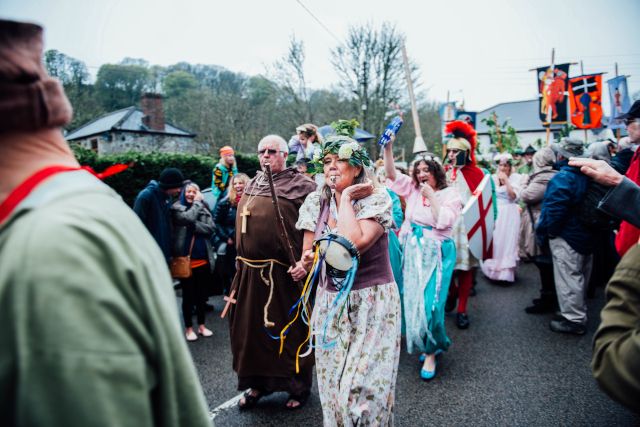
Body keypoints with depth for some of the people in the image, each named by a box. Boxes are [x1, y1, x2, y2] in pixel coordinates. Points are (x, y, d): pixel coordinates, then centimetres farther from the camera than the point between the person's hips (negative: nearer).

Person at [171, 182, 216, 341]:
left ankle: (201, 325, 28)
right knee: (188, 294, 6)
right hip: (185, 259, -3)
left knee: (201, 293, 14)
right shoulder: (177, 207, -1)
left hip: (203, 258, 4)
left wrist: (193, 225, -16)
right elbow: (188, 218, -22)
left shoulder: (204, 208, 9)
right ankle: (188, 328, 20)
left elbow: (211, 228, -5)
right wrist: (197, 202, -9)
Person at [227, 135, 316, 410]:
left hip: (284, 273, -6)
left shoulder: (301, 185, -5)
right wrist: (241, 261, 18)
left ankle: (299, 386, 26)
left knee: (289, 329, 6)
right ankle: (258, 383, 34)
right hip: (251, 271, 6)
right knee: (252, 327, 14)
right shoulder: (252, 185, 15)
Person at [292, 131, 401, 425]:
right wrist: (306, 264, -11)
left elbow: (354, 243, -30)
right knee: (332, 385, 14)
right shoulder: (316, 202, 2)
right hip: (330, 303, 5)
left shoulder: (376, 199, -13)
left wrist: (346, 197, -20)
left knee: (362, 387, -2)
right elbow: (307, 254, 11)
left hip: (372, 304, -4)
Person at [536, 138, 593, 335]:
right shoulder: (586, 176, 4)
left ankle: (574, 320, 8)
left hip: (566, 237, -9)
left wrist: (543, 232, -12)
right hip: (586, 236, 9)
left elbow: (554, 210, -24)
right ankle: (579, 312, 36)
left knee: (568, 278, 0)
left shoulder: (563, 178, -22)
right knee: (580, 277, 20)